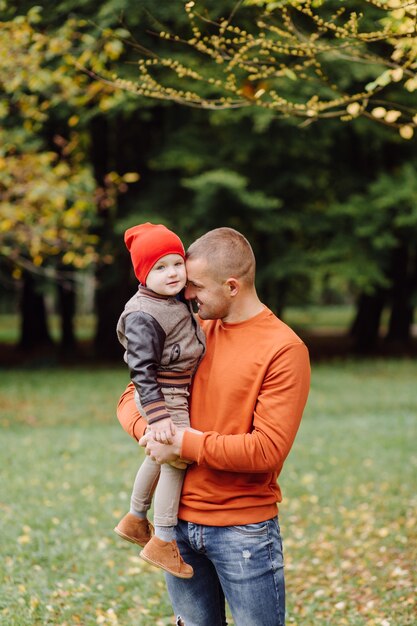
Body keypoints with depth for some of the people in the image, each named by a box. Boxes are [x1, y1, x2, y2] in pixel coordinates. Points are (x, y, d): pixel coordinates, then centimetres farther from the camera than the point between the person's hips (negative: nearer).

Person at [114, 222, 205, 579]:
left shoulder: (172, 303, 6)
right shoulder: (143, 316, -24)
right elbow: (142, 370, -26)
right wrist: (158, 417, -29)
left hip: (176, 396, 10)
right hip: (164, 401, -10)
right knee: (176, 462, -7)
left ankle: (135, 520, 42)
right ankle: (162, 542, 1)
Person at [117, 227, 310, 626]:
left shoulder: (283, 350, -13)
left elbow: (267, 450, -19)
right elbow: (133, 395, 11)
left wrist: (183, 443, -17)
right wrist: (148, 430, -12)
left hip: (243, 529, -6)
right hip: (179, 520, 6)